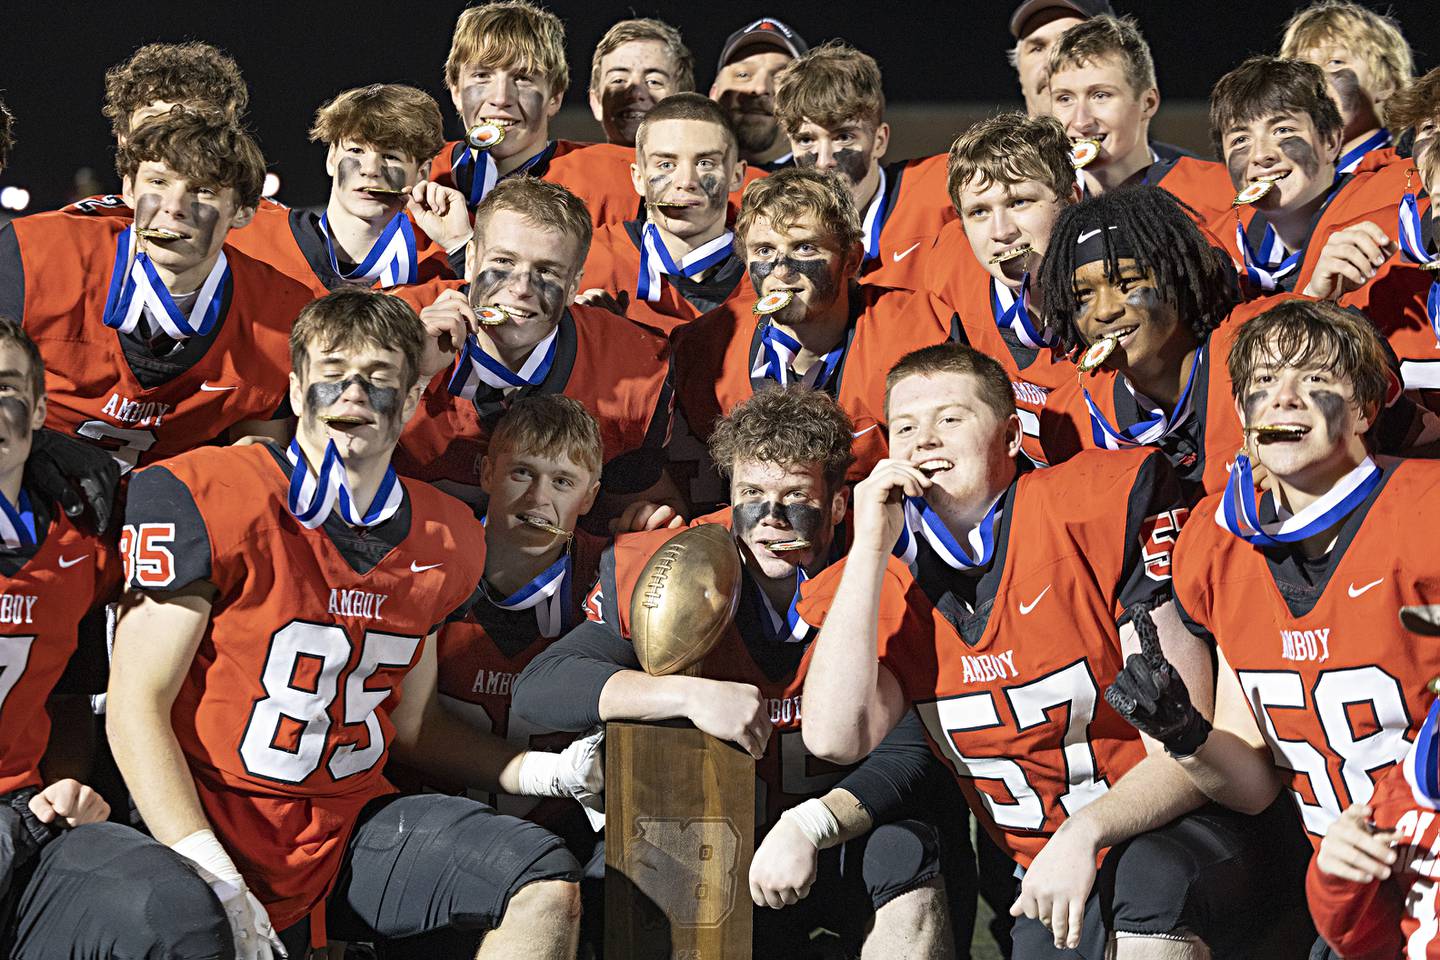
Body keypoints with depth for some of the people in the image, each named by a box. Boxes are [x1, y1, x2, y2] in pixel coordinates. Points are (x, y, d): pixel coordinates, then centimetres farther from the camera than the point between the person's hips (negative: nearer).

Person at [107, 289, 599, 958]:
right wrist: (214, 881, -21)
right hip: (216, 830, -4)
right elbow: (137, 706, -11)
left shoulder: (442, 539, 9)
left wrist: (545, 772, 5)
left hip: (352, 823, 5)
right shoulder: (205, 500, -9)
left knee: (546, 889, -12)